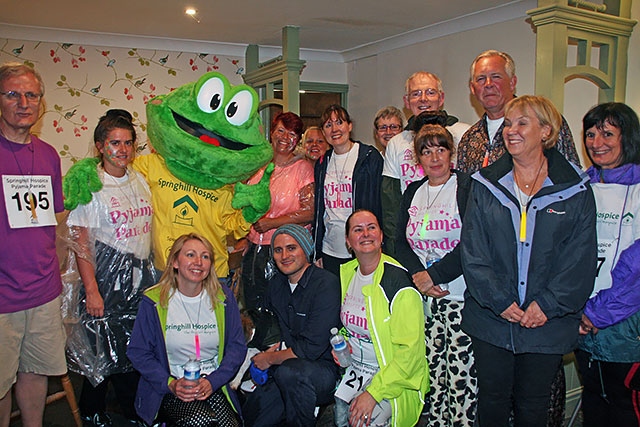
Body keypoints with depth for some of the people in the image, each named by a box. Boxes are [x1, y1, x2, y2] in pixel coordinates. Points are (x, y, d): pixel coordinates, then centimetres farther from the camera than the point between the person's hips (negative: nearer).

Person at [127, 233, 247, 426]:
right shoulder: (154, 301, -4)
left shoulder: (223, 298, 2)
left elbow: (237, 347, 2)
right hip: (169, 391, -2)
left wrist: (212, 382, -12)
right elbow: (138, 352, -2)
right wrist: (170, 384, -15)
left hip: (213, 386, 2)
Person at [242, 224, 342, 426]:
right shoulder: (276, 284, 6)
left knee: (289, 372, -34)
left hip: (326, 369, -6)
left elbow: (312, 348, -19)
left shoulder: (326, 284, -17)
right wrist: (277, 347, 2)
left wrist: (270, 359, -7)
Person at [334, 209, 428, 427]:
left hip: (394, 377, -5)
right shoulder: (345, 273, 4)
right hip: (354, 367, 5)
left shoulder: (398, 280, -17)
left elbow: (409, 350, -19)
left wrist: (374, 392, -22)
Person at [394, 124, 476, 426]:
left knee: (462, 376, -4)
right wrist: (418, 275, -6)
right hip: (425, 298, 5)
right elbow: (401, 242, 10)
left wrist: (433, 275, -13)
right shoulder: (412, 192, 13)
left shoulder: (468, 188, -5)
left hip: (462, 297, -5)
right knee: (432, 372, 9)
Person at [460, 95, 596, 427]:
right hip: (490, 319, 1)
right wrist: (499, 302, -12)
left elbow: (580, 259, -4)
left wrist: (547, 305, -13)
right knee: (492, 400, 12)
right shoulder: (485, 185, 2)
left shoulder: (575, 190, 0)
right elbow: (472, 250, -3)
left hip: (547, 323, 0)